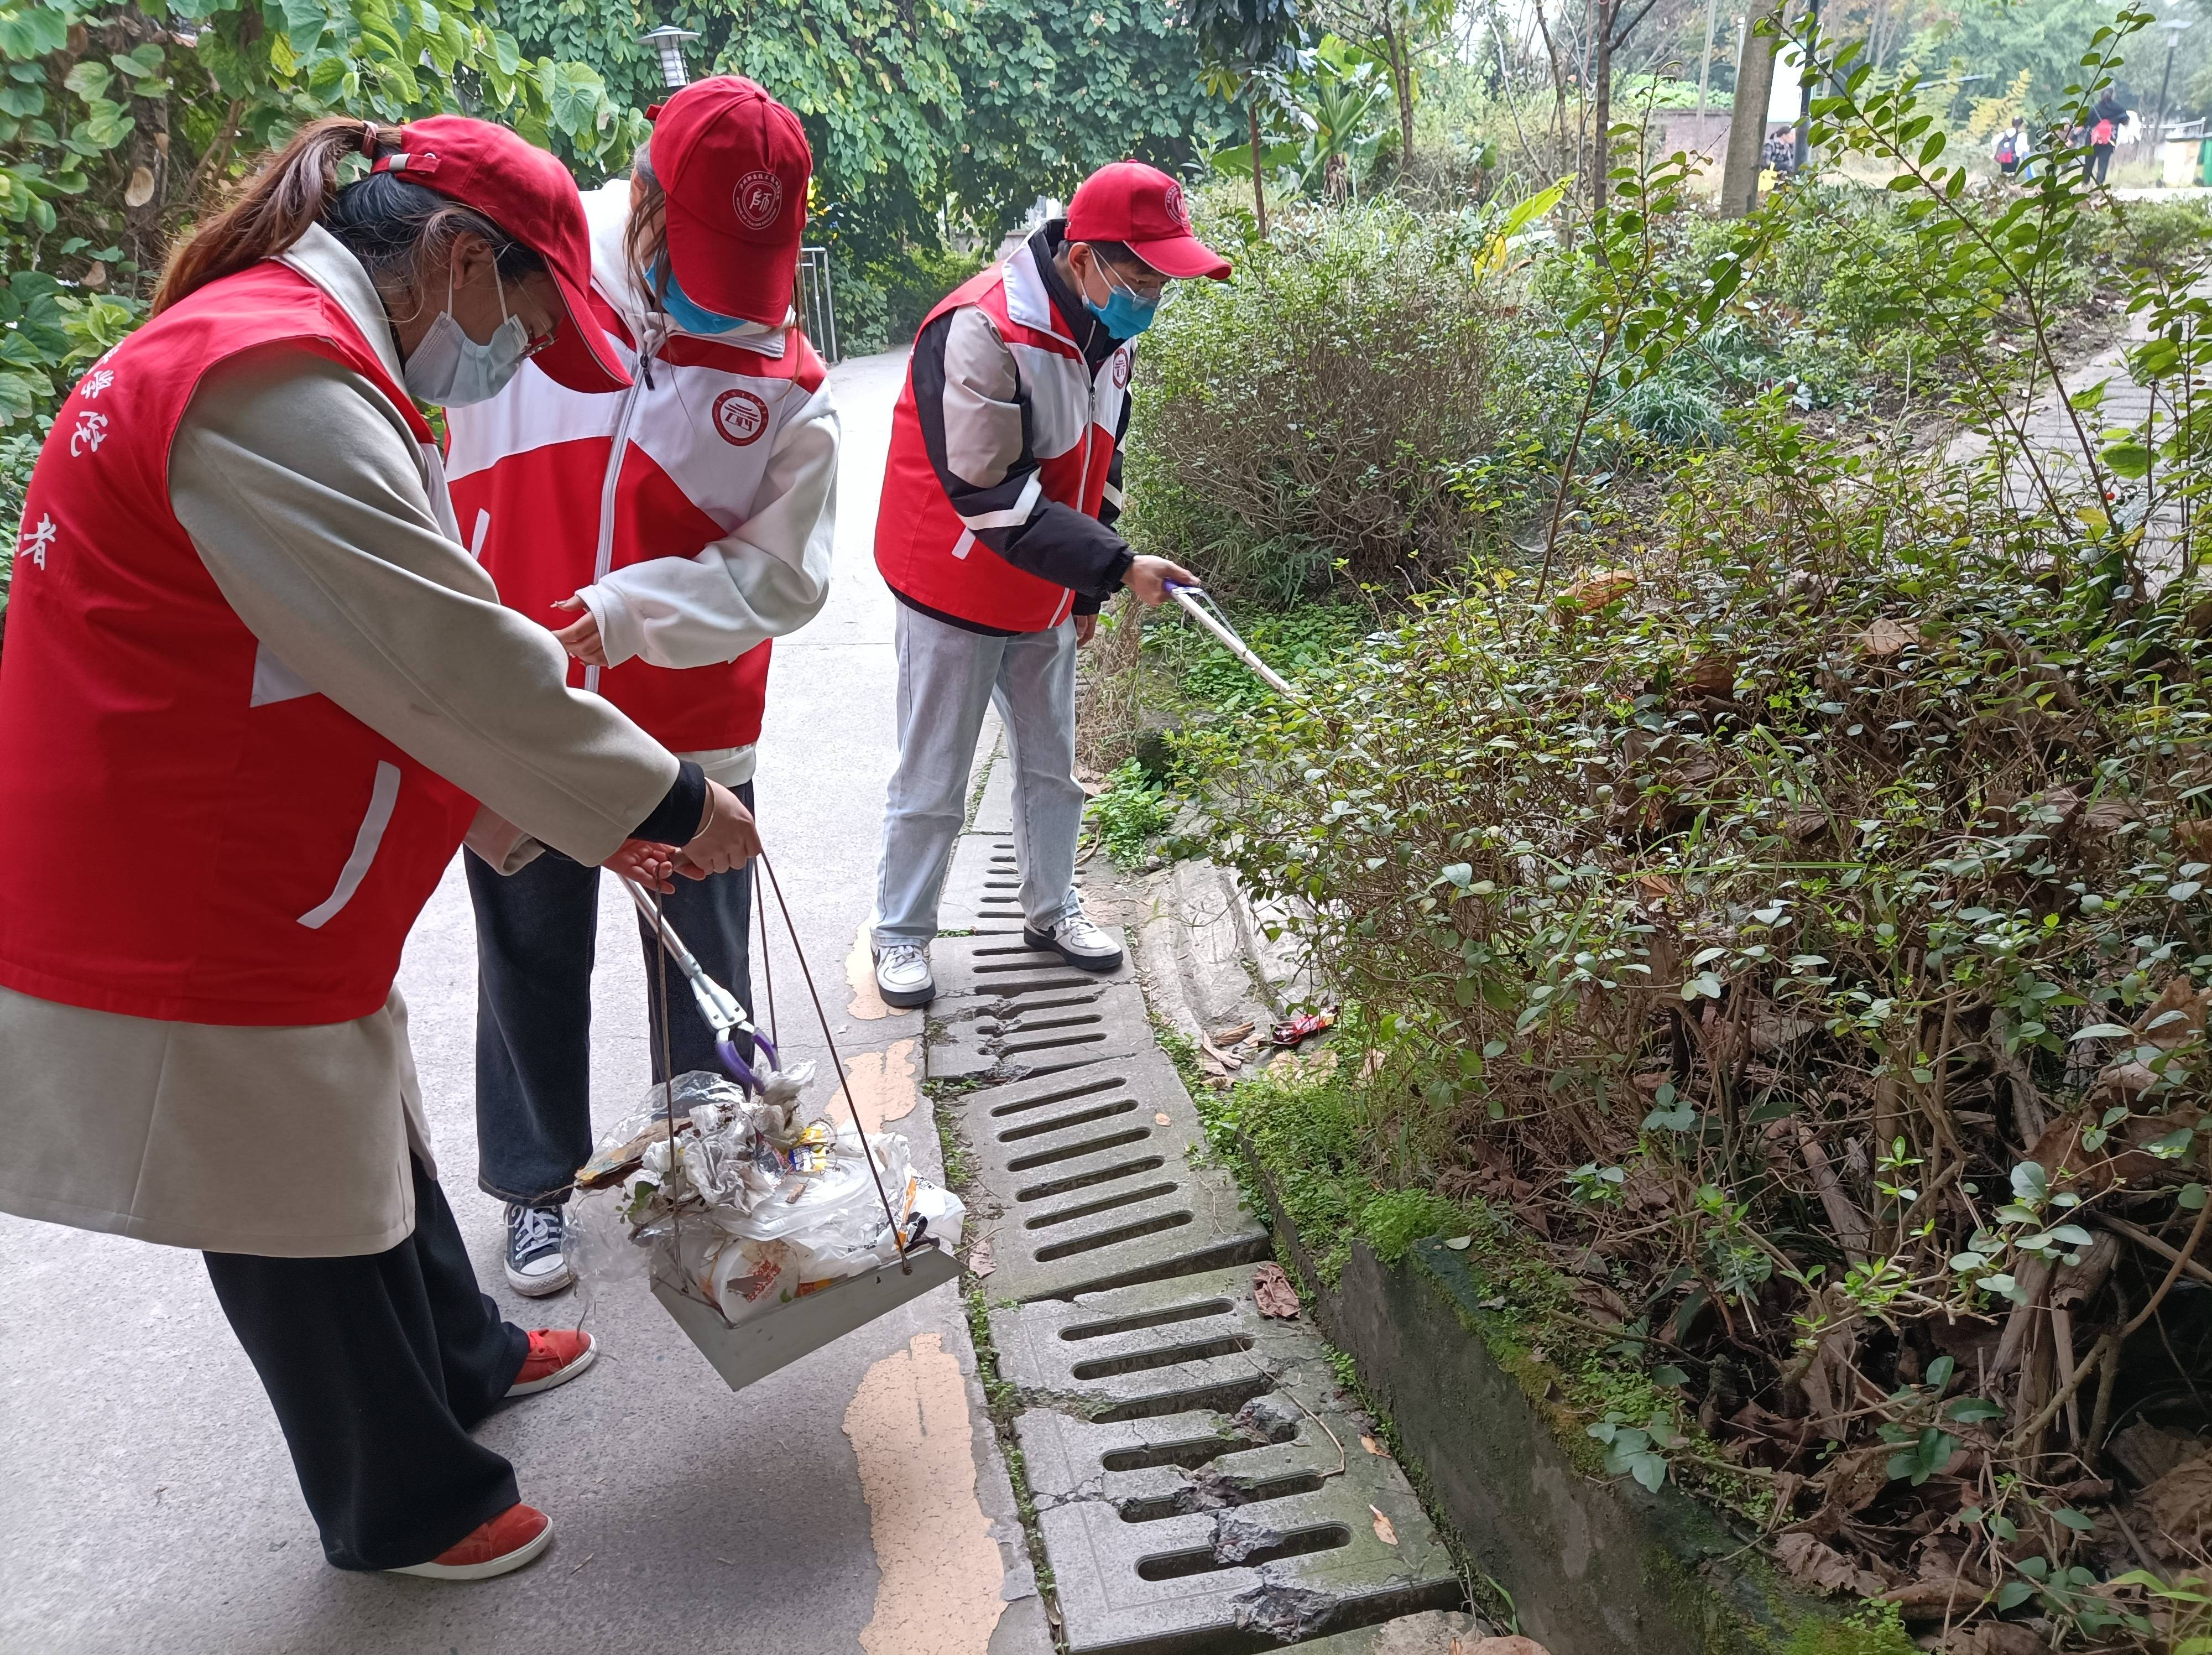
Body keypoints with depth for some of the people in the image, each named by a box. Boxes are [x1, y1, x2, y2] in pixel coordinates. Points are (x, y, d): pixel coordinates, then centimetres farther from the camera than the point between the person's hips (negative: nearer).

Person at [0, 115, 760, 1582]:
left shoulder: (271, 352, 13)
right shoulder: (279, 384, -24)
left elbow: (365, 667, 15)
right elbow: (449, 663, -27)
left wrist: (551, 818, 13)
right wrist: (669, 802, -15)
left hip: (259, 901, 10)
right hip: (192, 954, -10)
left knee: (372, 1145, 27)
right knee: (312, 1232, 10)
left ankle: (464, 1358, 50)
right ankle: (409, 1509, 33)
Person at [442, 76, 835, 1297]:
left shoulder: (787, 379, -8)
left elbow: (783, 574, -11)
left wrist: (631, 612, -26)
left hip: (692, 729, 0)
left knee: (705, 964, 13)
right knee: (532, 963, 14)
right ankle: (537, 1185, 34)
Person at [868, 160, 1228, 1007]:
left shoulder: (1109, 332, 0)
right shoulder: (981, 333, -27)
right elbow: (988, 497, -30)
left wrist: (1087, 588, 14)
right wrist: (1117, 565, -32)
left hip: (1046, 597, 7)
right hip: (956, 596, -7)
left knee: (1051, 763, 16)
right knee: (933, 780, 4)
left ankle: (1051, 909, 33)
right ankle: (901, 933, 20)